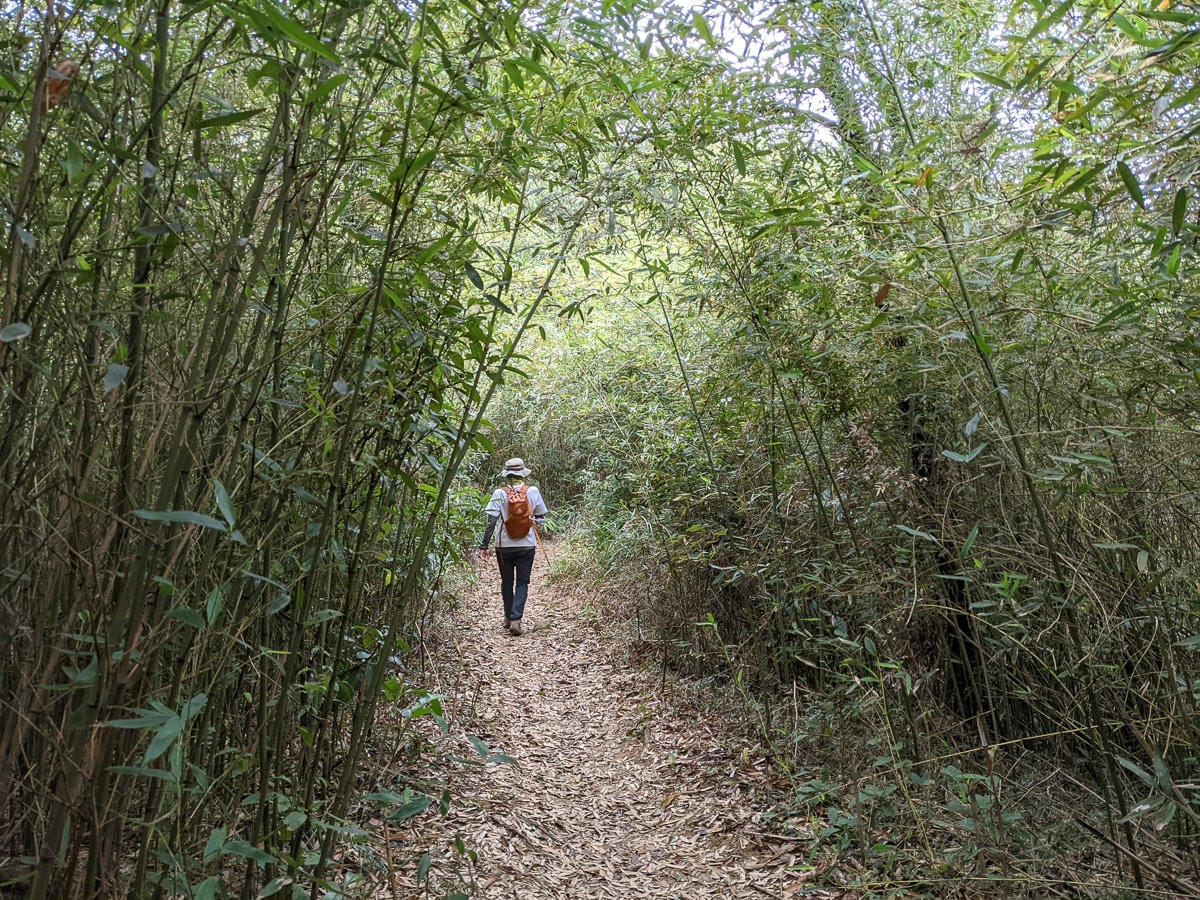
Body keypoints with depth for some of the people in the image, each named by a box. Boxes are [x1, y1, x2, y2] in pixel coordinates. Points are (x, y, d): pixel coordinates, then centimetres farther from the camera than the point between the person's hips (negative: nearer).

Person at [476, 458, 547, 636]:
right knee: (522, 583, 7)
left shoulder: (499, 493, -9)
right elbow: (541, 518, 5)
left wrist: (484, 546, -8)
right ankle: (516, 619, -7)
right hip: (527, 546, 0)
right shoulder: (533, 491, -5)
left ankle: (508, 618, 27)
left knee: (507, 582, 16)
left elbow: (491, 521, -12)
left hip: (504, 546, 0)